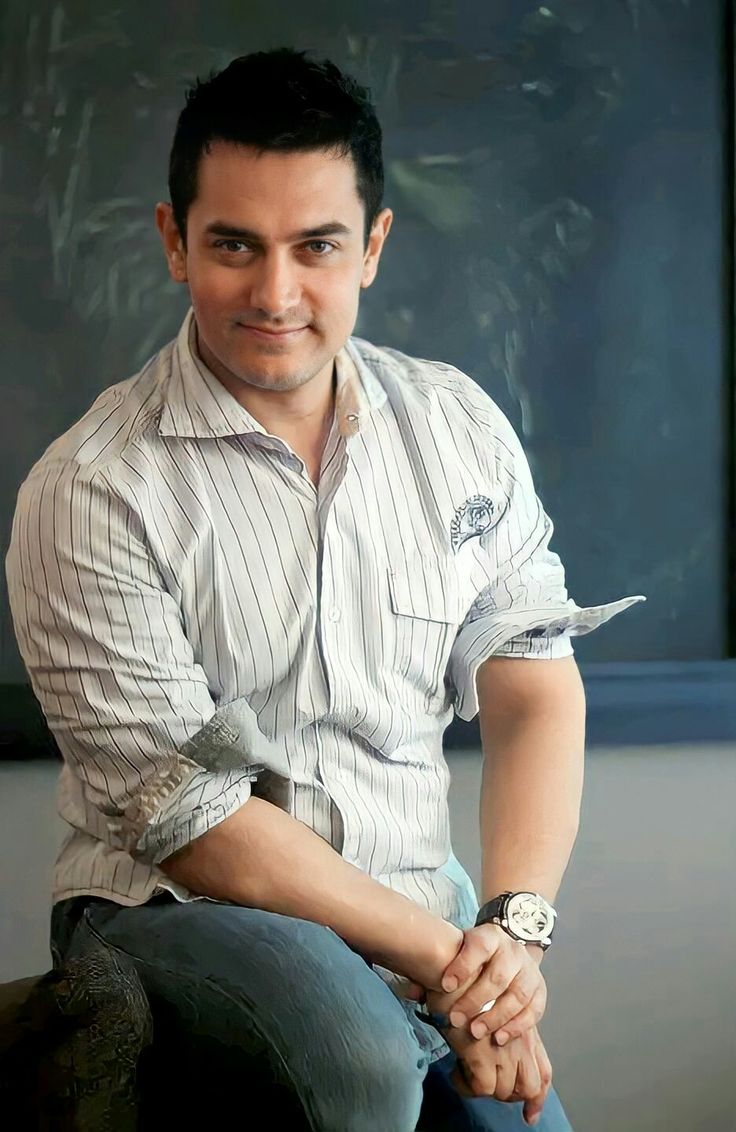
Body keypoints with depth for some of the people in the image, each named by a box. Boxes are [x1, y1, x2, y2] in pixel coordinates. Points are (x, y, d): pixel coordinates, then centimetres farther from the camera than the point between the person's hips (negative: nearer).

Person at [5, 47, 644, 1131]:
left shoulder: (460, 428, 3)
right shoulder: (92, 493, -13)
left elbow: (533, 690, 2)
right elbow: (186, 817, -14)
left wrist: (516, 923, -15)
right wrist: (439, 958, -17)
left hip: (421, 900, 5)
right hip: (175, 912, -4)